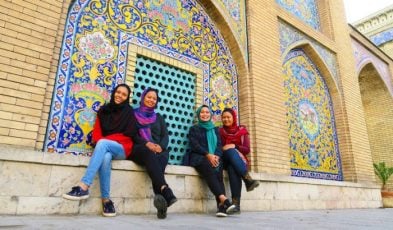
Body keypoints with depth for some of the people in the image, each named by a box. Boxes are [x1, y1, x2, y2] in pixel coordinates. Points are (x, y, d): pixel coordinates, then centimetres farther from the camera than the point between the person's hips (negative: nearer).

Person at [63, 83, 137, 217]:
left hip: (122, 149, -2)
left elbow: (127, 136, -4)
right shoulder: (103, 110, 12)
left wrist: (105, 139, -10)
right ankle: (106, 199, -30)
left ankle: (83, 187, -40)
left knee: (102, 144, -34)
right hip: (105, 149, 2)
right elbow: (96, 132, 8)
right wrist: (100, 141, -15)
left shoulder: (129, 112, 3)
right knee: (105, 158, -34)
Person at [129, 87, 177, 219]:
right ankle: (165, 191, -59)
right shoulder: (134, 114, 18)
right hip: (139, 149, -3)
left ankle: (159, 194, -57)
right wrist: (146, 144, -17)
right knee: (149, 153, -40)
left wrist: (160, 146, -10)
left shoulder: (159, 118, 29)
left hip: (157, 150, 3)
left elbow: (165, 136, 14)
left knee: (164, 154, -36)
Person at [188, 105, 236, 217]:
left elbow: (219, 145, 11)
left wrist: (216, 156, -12)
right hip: (199, 157, -2)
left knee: (218, 169, -34)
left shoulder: (215, 129, 25)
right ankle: (224, 199, -50)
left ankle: (221, 205, -46)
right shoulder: (194, 129, 16)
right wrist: (208, 155, -17)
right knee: (209, 169, -36)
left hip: (214, 157, 2)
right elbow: (194, 145, 0)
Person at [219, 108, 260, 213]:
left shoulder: (242, 131, 10)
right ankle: (248, 180, -48)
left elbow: (247, 150, 3)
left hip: (240, 160, 0)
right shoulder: (220, 131, 12)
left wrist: (235, 146, -15)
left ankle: (236, 202, -46)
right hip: (226, 159, 0)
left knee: (232, 168, -38)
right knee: (231, 152, -37)